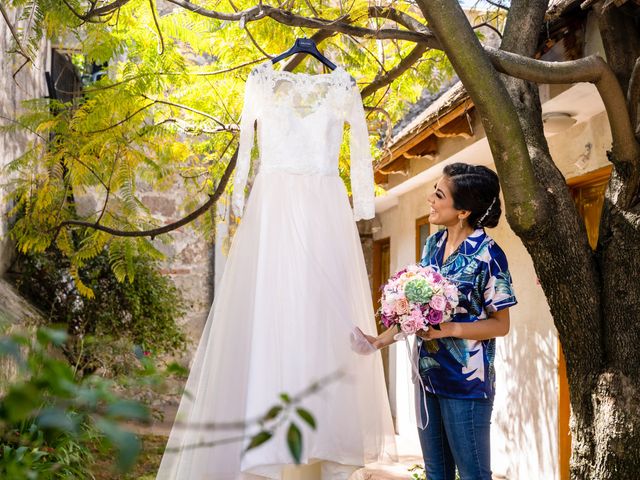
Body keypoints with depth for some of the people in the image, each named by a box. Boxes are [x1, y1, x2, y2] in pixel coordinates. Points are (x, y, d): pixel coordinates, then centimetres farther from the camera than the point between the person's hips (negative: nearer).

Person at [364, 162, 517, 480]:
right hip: (428, 375, 7)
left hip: (466, 382, -7)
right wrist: (388, 335, 6)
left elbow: (501, 325, -11)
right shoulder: (433, 244, 5)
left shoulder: (487, 254, -15)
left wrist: (450, 329, -23)